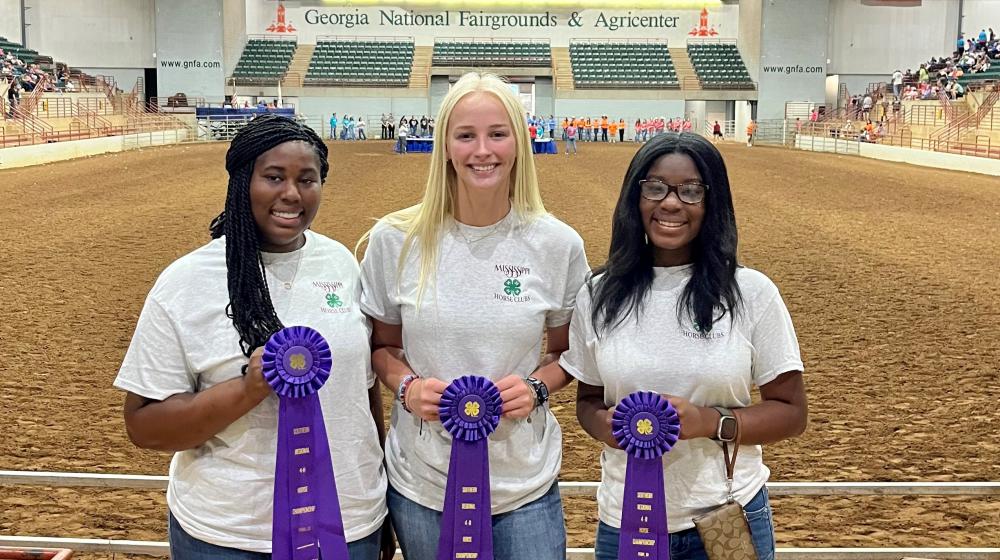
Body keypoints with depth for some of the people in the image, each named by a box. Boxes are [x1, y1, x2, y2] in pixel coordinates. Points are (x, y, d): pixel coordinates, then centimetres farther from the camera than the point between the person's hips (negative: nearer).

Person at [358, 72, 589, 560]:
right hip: (421, 484, 1)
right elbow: (381, 345, 6)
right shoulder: (395, 240, -5)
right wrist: (407, 386, -13)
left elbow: (567, 352, 7)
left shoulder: (558, 245, -5)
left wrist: (536, 388, -12)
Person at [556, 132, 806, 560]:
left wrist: (711, 423, -19)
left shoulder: (752, 294, -6)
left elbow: (791, 412, -2)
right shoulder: (598, 297, -1)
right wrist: (605, 424, -13)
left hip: (728, 522, -1)